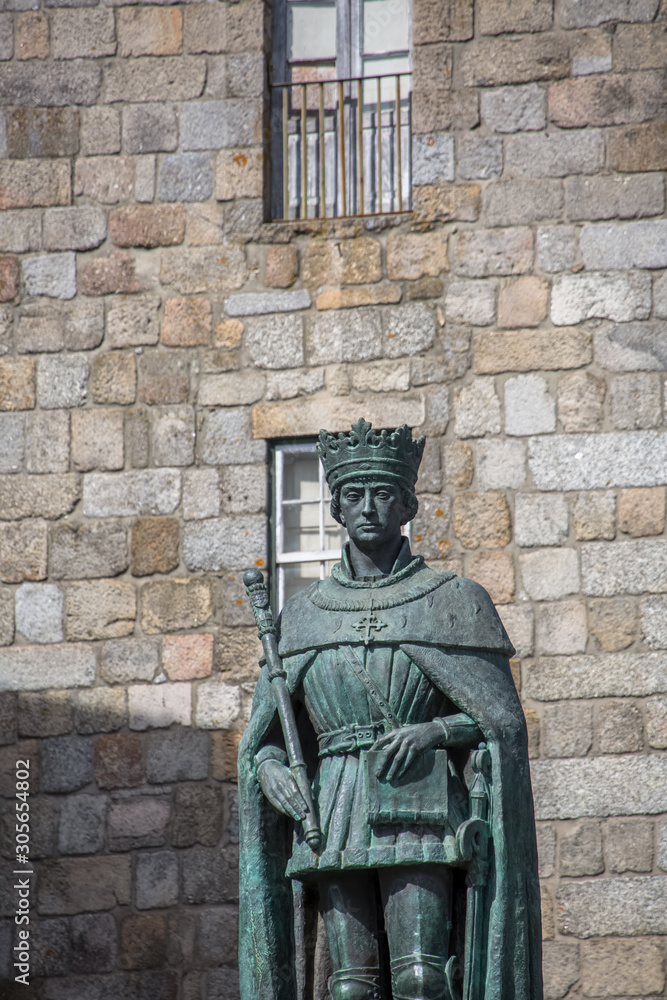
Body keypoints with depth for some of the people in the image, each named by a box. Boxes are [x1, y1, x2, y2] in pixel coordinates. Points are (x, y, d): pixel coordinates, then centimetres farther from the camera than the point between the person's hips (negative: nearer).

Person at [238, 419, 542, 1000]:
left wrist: (431, 731, -13)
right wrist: (269, 767, -4)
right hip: (332, 819, 3)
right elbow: (265, 733, 18)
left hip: (419, 815, -3)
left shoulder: (452, 602, 5)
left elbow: (503, 723, 4)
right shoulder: (303, 616, 14)